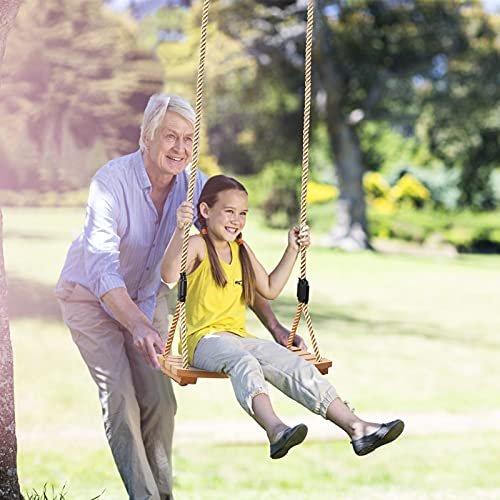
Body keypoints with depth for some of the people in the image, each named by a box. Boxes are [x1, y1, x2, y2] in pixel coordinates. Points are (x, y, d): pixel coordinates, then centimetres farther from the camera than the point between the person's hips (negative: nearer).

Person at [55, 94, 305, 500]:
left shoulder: (194, 187, -16)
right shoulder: (110, 183, -31)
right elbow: (103, 269, -41)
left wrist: (273, 325, -21)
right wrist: (138, 327, -56)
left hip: (146, 297, 4)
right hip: (90, 297, -4)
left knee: (160, 401, -2)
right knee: (120, 397, -15)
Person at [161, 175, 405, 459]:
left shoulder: (241, 249, 18)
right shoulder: (198, 246, -5)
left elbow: (270, 289, 27)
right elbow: (169, 275, -25)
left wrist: (293, 251, 22)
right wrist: (180, 230, -36)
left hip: (239, 337, 7)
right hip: (204, 340, -7)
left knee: (298, 367, -13)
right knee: (244, 363, -38)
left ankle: (356, 427, -19)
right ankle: (275, 430, -60)